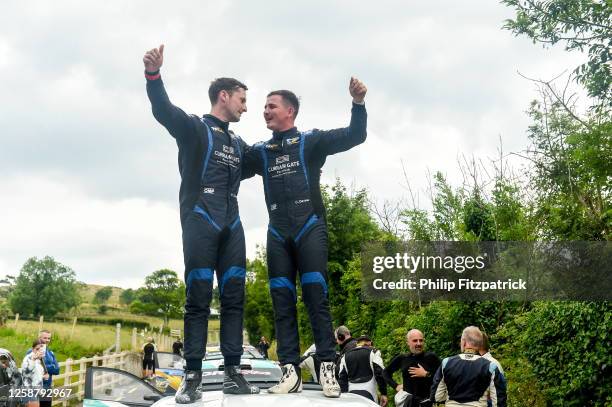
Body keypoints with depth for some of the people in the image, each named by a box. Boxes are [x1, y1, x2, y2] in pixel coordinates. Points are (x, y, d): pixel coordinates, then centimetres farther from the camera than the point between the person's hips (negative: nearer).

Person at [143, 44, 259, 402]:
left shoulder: (239, 144, 23)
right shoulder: (194, 128, 3)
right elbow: (164, 111, -16)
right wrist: (153, 75, -33)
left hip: (232, 224, 6)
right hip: (200, 221, -6)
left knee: (234, 297, 1)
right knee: (199, 298, -8)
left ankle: (233, 373, 4)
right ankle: (193, 376, -6)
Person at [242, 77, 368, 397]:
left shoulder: (312, 141, 8)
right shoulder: (260, 152, 18)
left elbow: (355, 136, 1)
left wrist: (358, 103, -16)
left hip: (310, 227, -4)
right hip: (277, 233, 4)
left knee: (316, 296, -9)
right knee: (282, 302, 0)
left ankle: (327, 369, -8)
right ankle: (290, 371, 1)